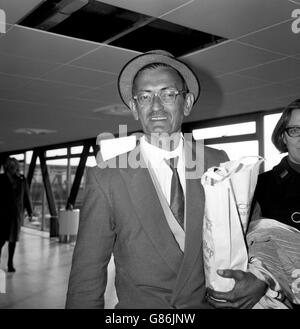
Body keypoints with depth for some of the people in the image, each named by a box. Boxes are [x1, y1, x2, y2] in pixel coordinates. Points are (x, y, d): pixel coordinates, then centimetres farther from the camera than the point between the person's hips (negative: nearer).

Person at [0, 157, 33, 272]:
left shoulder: (22, 180, 4)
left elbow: (26, 196, 7)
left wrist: (30, 211, 6)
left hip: (17, 213, 2)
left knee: (13, 238, 7)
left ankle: (10, 262, 18)